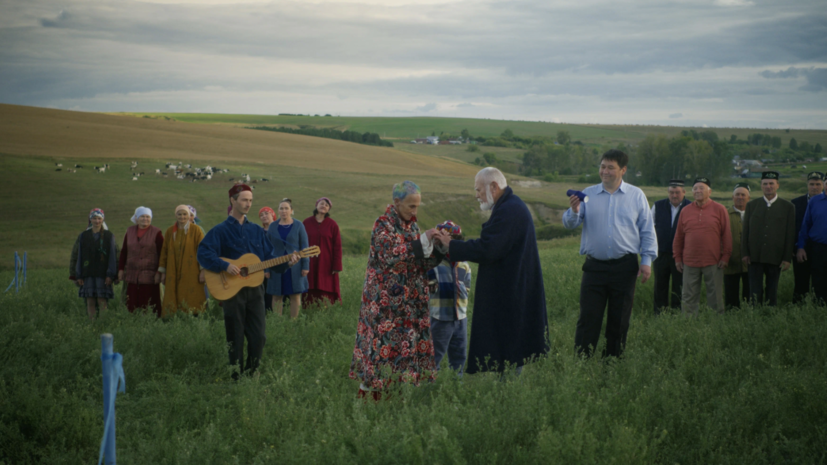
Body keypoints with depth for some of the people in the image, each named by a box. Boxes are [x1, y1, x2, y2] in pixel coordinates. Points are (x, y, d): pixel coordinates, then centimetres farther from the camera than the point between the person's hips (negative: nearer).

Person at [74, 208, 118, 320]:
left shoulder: (108, 236, 3)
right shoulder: (83, 236, 9)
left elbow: (112, 256, 0)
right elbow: (79, 257, 9)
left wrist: (110, 275, -8)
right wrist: (78, 276, 3)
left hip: (103, 273, -2)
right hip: (88, 274, 2)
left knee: (102, 301, -6)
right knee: (90, 302, 2)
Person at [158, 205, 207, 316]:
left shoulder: (196, 230, 0)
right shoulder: (170, 231, 11)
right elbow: (164, 252, 14)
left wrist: (202, 270, -9)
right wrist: (163, 272, 11)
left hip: (191, 273, -3)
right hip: (173, 274, 3)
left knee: (191, 302, -5)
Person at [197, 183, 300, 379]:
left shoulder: (256, 230, 12)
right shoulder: (220, 231, -2)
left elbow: (269, 257, 13)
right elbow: (203, 253, -13)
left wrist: (286, 263, -5)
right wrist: (225, 266, -24)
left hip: (255, 289, 4)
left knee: (258, 336, 0)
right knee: (235, 337, 3)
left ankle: (251, 373, 13)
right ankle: (236, 376, 13)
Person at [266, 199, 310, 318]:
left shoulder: (298, 226, 2)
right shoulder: (273, 227, 6)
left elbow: (304, 247, 0)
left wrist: (305, 266, -6)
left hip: (294, 267, -1)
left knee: (295, 296, 1)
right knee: (277, 297, 3)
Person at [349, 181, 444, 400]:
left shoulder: (412, 226, 11)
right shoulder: (383, 225, -9)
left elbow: (422, 262, 11)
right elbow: (391, 257, -21)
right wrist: (423, 240, -21)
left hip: (410, 302, 7)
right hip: (386, 300, -7)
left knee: (407, 346, 4)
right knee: (384, 343, -6)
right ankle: (367, 391, 4)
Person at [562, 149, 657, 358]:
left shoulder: (637, 196, 7)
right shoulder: (588, 194, 8)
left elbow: (647, 231, 8)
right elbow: (569, 224, 3)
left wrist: (647, 261, 0)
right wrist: (574, 211, -19)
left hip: (624, 268, 0)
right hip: (594, 266, 0)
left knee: (619, 321, 6)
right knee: (588, 319, -5)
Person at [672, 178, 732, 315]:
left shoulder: (719, 209, 1)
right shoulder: (686, 211, 8)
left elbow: (726, 235, 2)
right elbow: (679, 236, 12)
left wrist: (725, 256, -3)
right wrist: (678, 258, 9)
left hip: (713, 262, -2)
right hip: (690, 262, 2)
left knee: (715, 297, 4)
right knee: (689, 298, 4)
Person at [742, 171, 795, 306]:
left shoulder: (788, 207, 4)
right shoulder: (752, 205, 9)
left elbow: (790, 235, 1)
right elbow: (745, 232, 8)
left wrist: (787, 258, -4)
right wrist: (745, 253, -1)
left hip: (775, 258, -1)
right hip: (755, 257, 1)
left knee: (772, 293, 7)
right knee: (755, 293, -2)